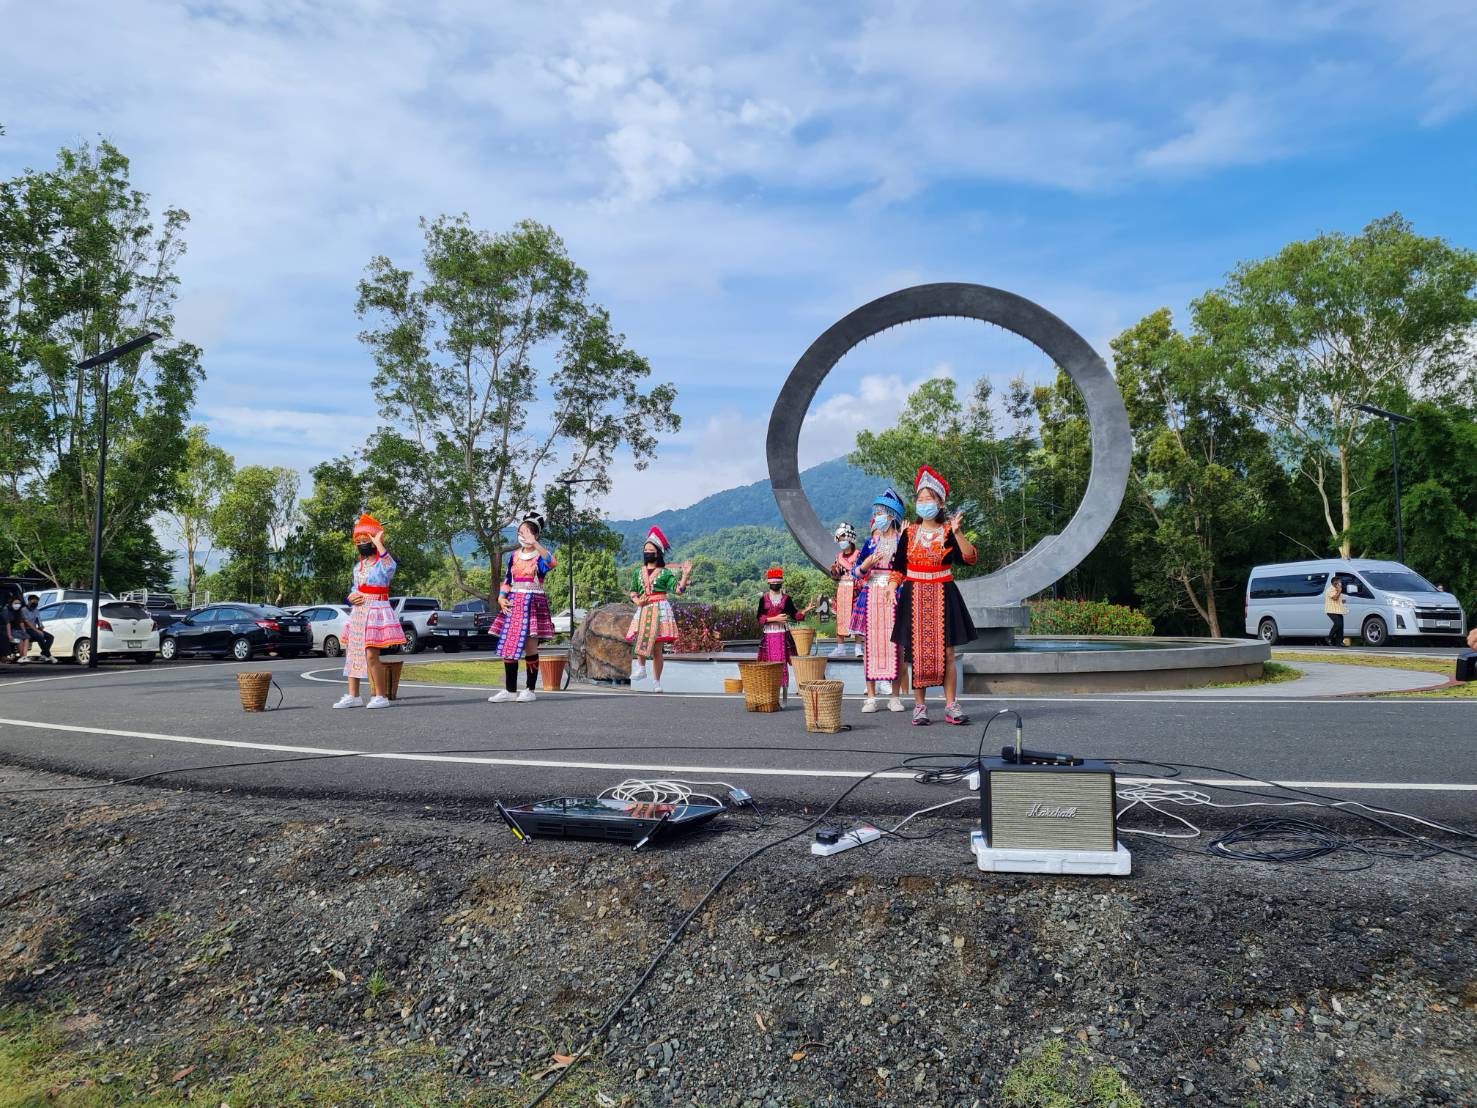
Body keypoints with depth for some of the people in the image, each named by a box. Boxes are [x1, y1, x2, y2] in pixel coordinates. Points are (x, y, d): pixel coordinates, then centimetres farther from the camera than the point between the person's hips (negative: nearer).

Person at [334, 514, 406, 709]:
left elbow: (390, 566, -35)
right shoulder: (358, 566, 16)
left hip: (376, 611, -9)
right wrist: (351, 597, 1)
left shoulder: (382, 564, -9)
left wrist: (378, 542, -33)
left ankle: (382, 696, -6)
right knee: (351, 652, 10)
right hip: (359, 612, 9)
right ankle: (353, 695, 18)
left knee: (371, 655, -15)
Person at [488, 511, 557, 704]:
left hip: (533, 604, -6)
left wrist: (534, 543, -35)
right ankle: (510, 690, 11)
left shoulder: (540, 555, -3)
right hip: (513, 604, 6)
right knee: (507, 645, 3)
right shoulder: (514, 556, 14)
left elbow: (552, 563, -27)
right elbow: (507, 580, 18)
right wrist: (501, 598, 2)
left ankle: (530, 690, 4)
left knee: (530, 646, -6)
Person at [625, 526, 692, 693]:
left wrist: (686, 574, -16)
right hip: (643, 610, 3)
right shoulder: (638, 572, 14)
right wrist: (637, 600, -5)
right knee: (640, 639, -20)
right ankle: (641, 669, 2)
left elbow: (679, 589, -5)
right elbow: (632, 592, 16)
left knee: (657, 648, -3)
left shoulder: (665, 573, 4)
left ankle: (656, 681, 5)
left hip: (660, 610, -2)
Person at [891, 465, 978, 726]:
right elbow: (899, 568, 12)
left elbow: (970, 557, -14)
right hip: (914, 596, 2)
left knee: (946, 653, -1)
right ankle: (920, 706, 8)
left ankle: (951, 706, 7)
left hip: (943, 595, -1)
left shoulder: (948, 532, 0)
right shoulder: (909, 533, 7)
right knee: (917, 653, 1)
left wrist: (957, 531, -24)